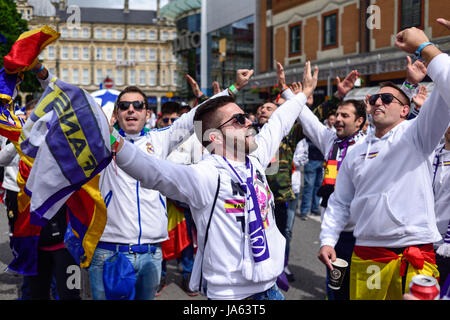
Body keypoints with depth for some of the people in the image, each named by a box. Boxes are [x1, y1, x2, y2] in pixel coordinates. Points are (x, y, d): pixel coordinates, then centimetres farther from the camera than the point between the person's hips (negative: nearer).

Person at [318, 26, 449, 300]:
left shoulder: (415, 134, 2)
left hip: (414, 259, -4)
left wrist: (424, 47, -10)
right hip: (365, 257, 4)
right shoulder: (356, 153, 15)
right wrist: (328, 240, 7)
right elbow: (340, 203, 17)